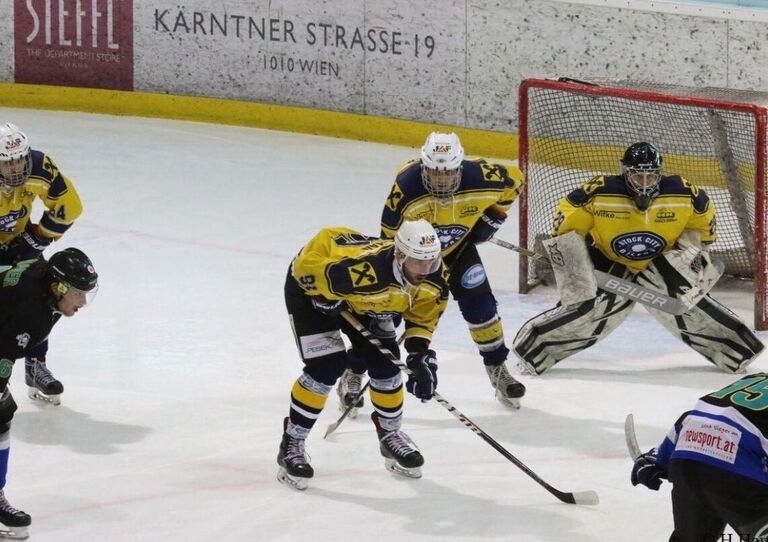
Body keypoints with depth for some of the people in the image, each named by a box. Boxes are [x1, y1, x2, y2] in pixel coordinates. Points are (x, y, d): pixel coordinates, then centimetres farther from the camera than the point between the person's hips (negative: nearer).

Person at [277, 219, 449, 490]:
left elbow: (422, 315, -6)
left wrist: (421, 355, -18)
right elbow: (308, 264, -35)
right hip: (310, 287, -6)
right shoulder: (363, 268, -45)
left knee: (385, 363, -1)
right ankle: (291, 445, -3)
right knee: (327, 365, -17)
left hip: (360, 298, 6)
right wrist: (326, 299, -23)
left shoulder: (434, 277, -23)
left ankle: (390, 434, 24)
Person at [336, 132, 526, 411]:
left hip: (458, 245, 2)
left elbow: (515, 180, -8)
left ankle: (497, 369, 15)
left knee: (479, 302, -5)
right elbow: (390, 236, -25)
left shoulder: (479, 178, -32)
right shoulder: (405, 188, -38)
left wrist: (493, 215, -8)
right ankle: (353, 374, 7)